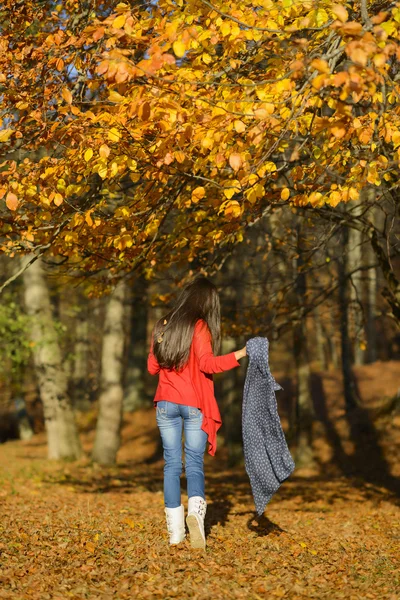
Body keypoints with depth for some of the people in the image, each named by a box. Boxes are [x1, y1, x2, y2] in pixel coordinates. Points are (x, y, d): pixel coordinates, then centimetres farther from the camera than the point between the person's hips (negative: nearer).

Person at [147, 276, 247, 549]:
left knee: (172, 463, 7)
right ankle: (196, 509, -23)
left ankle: (175, 529, 3)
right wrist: (239, 354, -18)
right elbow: (207, 364, -17)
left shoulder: (163, 325, 10)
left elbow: (152, 367, 15)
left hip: (166, 403, 4)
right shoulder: (199, 327, -6)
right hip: (194, 404, -4)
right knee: (195, 463, 2)